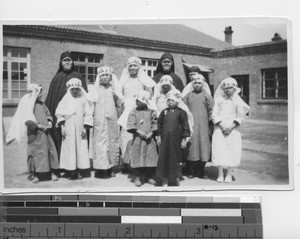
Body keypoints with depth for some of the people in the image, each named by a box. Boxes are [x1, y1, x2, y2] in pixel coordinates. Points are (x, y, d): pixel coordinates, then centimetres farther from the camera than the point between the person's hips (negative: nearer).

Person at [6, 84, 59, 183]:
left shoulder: (42, 104, 12)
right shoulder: (29, 105, -11)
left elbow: (48, 114, 23)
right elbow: (28, 121, -19)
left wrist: (49, 122, 3)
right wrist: (40, 126, -19)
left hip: (45, 132, 7)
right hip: (35, 134, -7)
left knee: (50, 150, 6)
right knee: (35, 152, 0)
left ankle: (50, 172, 17)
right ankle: (33, 173, 13)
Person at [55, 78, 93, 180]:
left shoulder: (83, 99, 4)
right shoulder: (66, 99, 3)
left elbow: (88, 114, 5)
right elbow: (59, 113, 3)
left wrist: (85, 127, -1)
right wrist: (62, 127, -4)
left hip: (80, 129, 1)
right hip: (68, 129, -1)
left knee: (81, 148, 1)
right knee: (69, 148, -1)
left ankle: (80, 171, 9)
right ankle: (70, 171, 6)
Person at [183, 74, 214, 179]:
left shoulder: (206, 95, 5)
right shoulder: (188, 95, 7)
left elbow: (211, 110, 5)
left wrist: (209, 121, 1)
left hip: (203, 126, 0)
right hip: (191, 126, 0)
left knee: (203, 147, 1)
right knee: (192, 147, 1)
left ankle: (201, 171, 11)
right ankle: (191, 171, 9)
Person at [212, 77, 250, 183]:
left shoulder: (237, 100, 8)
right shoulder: (219, 99, 8)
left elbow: (240, 115, 4)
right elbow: (214, 115, 3)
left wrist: (232, 126, -8)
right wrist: (221, 125, -10)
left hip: (233, 129, 0)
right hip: (220, 128, 0)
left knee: (232, 150, -4)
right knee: (219, 149, -6)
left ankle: (229, 174, 5)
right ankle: (220, 174, 2)